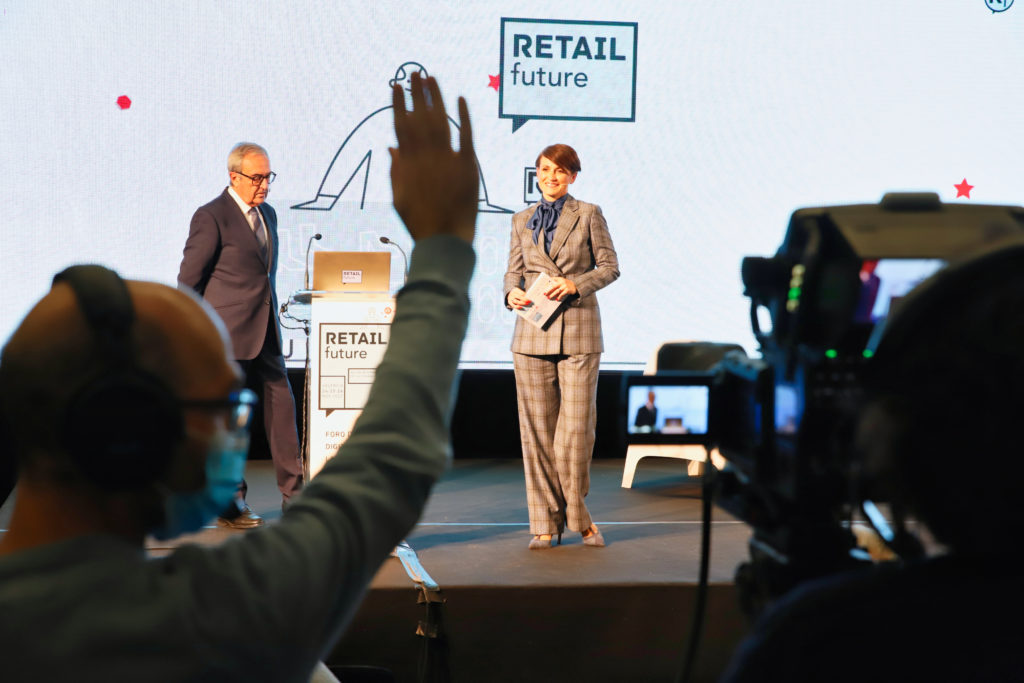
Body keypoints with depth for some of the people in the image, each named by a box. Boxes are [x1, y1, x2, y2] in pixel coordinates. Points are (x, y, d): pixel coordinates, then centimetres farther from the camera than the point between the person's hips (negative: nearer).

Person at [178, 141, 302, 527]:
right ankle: (230, 505, 12)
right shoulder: (211, 217, -10)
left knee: (281, 404, 5)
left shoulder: (268, 215, 14)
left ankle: (294, 495, 11)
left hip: (264, 334, 7)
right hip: (227, 335, -7)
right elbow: (188, 280, -9)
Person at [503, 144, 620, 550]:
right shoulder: (522, 221, 13)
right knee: (537, 429, 1)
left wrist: (575, 283, -13)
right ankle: (545, 522, 9)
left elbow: (609, 266, 3)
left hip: (578, 332, -2)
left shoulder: (588, 215, 5)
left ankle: (578, 515, 14)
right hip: (533, 332, 2)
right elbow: (513, 271, 14)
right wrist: (512, 293, -8)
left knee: (576, 428, -4)